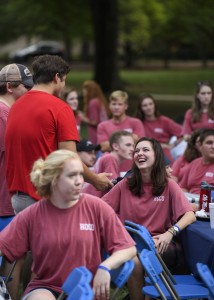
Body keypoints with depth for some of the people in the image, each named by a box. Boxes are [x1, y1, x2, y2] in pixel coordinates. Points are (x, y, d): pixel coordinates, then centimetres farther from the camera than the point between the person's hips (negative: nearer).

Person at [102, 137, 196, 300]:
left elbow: (190, 215, -9)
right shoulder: (126, 184, 8)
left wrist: (170, 233, -27)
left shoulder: (168, 185, 1)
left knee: (136, 261, -33)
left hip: (159, 244, -1)